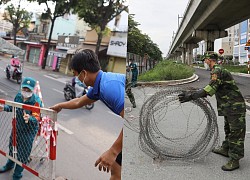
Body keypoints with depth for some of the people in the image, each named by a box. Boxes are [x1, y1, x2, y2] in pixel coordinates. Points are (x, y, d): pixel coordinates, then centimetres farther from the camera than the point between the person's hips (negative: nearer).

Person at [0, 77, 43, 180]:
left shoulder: (36, 101, -27)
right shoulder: (18, 95, -9)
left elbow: (36, 118, -31)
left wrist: (29, 118, -51)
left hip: (29, 130, -6)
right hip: (17, 127, 6)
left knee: (23, 152, 7)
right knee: (12, 146, 27)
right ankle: (10, 165, 56)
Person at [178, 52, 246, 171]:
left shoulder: (217, 71, -19)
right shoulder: (218, 70, 14)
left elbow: (211, 89, -30)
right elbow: (213, 89, 22)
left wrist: (191, 96, -32)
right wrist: (193, 94, 21)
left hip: (235, 107, -11)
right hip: (229, 107, 11)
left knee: (236, 132, -4)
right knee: (228, 129, 22)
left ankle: (234, 160, 2)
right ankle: (225, 149, 38)